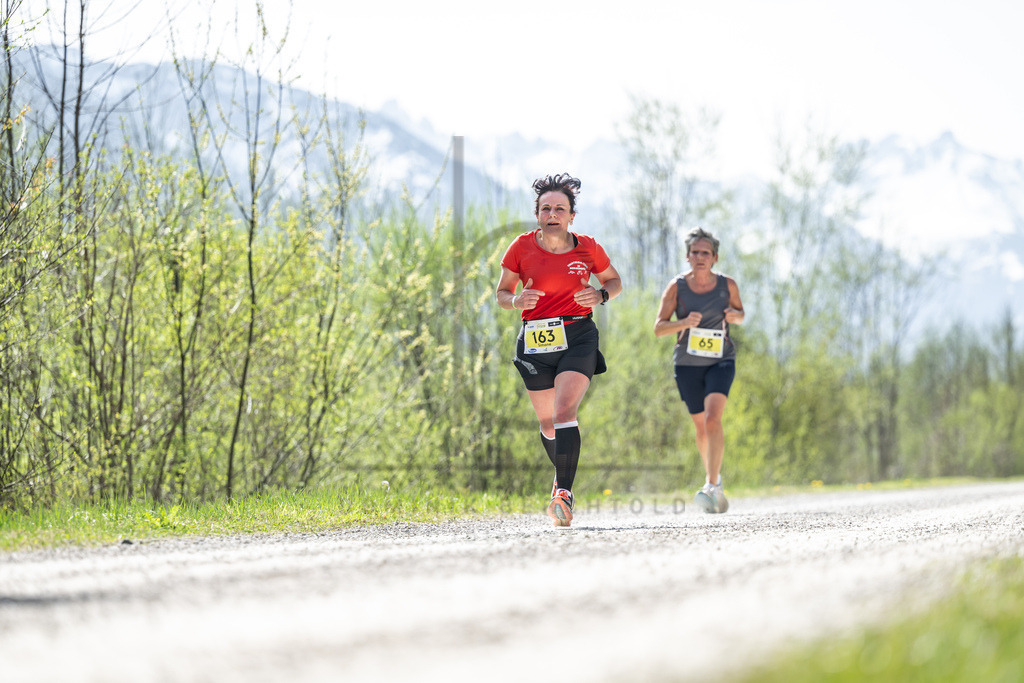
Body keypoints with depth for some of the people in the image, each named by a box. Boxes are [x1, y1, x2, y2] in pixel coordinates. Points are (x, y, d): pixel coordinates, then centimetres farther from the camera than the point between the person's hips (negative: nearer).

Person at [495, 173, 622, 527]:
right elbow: (501, 292, 8)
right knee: (547, 421, 11)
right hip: (535, 340, 2)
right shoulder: (522, 246, 0)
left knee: (565, 412, -21)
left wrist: (601, 294, -7)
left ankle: (564, 491, -22)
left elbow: (614, 280, 15)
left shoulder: (587, 247, 0)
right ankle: (563, 477, 38)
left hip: (578, 337, -2)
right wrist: (517, 301, -14)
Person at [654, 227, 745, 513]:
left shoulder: (727, 285, -4)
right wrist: (683, 323, -25)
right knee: (701, 427, 11)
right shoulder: (676, 287, -6)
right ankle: (714, 475, 36)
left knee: (713, 418, -21)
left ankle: (712, 487, -24)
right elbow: (658, 328, -7)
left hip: (720, 361, -1)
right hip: (687, 363, 1)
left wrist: (735, 316, -10)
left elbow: (739, 313, 14)